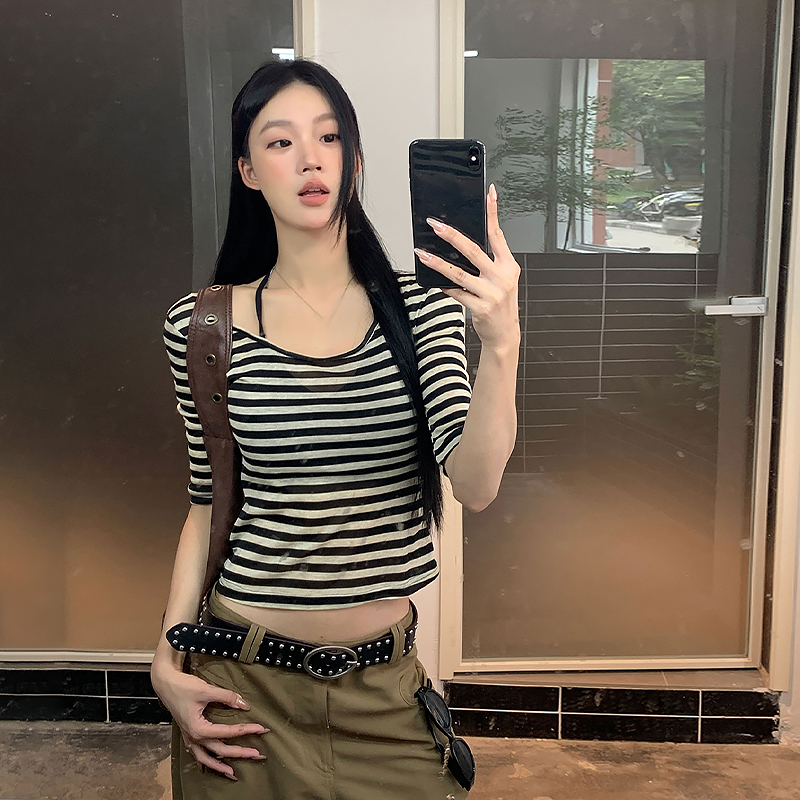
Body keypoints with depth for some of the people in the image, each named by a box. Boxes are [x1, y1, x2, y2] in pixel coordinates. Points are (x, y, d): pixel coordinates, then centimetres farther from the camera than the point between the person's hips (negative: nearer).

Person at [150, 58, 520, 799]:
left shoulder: (421, 306, -6)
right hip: (243, 680, 0)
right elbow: (208, 506, 3)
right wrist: (167, 663, -2)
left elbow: (475, 486, -18)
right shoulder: (200, 325, -7)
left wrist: (501, 344, -34)